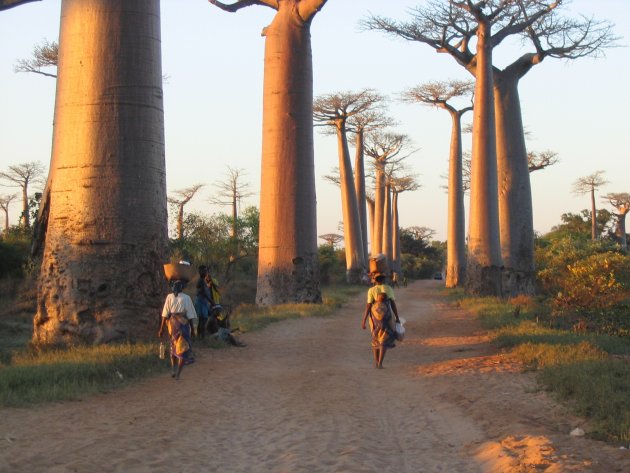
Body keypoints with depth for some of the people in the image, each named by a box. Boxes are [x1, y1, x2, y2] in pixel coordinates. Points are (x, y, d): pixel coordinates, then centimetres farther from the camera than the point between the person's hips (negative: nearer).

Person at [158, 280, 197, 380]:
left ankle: (174, 370, 23)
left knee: (173, 346, 22)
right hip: (183, 323, -3)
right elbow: (190, 315, -2)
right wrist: (192, 328, 6)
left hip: (171, 323, 3)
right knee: (183, 348, 4)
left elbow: (165, 314, -1)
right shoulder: (186, 298, -2)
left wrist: (161, 328, 2)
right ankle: (178, 374, -5)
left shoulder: (169, 297, 2)